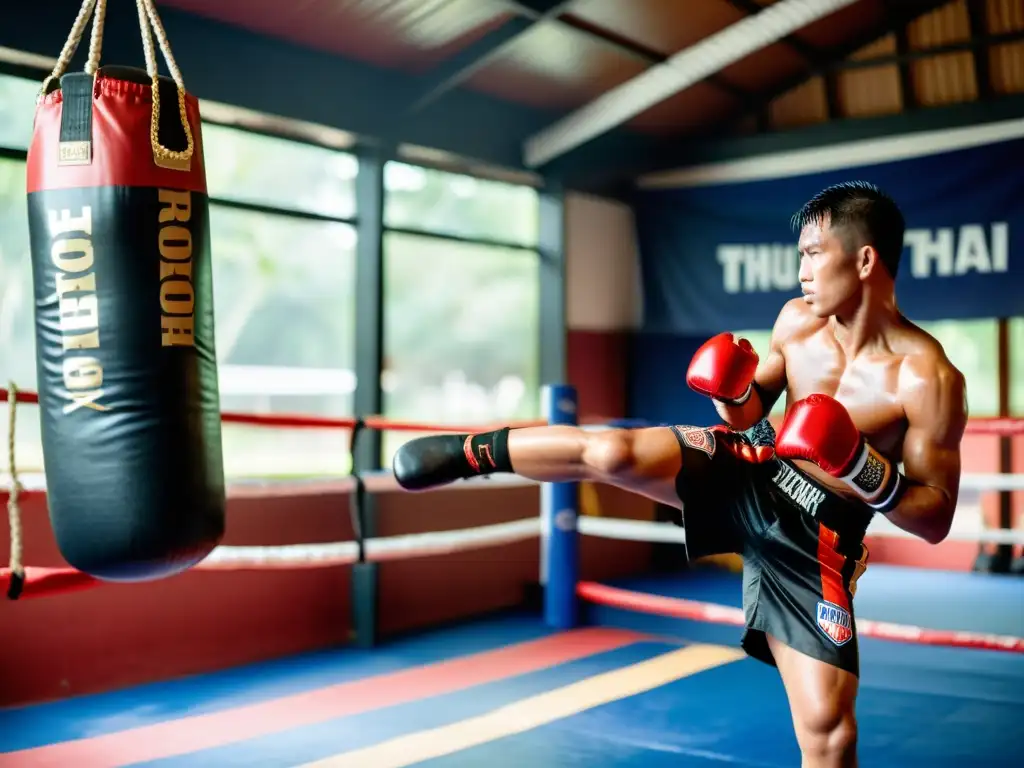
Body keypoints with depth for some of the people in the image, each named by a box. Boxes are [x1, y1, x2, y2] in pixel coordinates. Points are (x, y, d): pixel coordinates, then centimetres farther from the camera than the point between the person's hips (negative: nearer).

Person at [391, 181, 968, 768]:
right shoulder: (798, 319, -4)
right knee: (611, 453, -22)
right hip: (746, 471, 3)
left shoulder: (929, 378, -19)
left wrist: (865, 471, -30)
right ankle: (475, 451, 5)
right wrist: (735, 393, -13)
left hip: (812, 542, -3)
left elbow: (937, 520, -13)